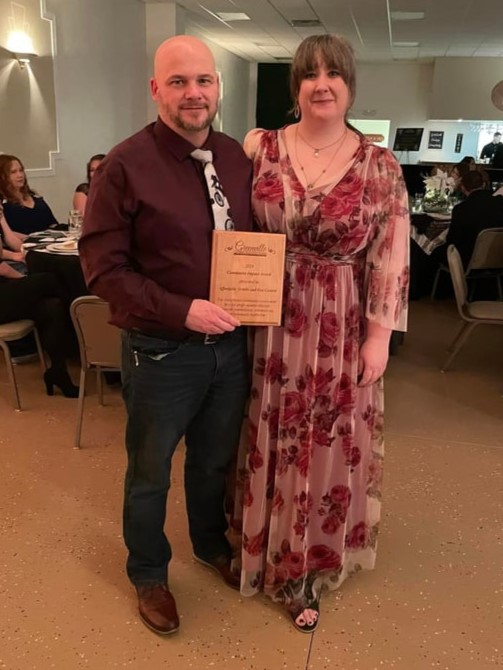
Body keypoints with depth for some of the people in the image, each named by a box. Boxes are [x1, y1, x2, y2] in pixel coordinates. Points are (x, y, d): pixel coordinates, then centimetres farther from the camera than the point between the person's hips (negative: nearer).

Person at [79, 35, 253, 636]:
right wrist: (182, 311, -22)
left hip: (231, 343, 5)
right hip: (161, 350, -4)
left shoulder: (238, 158, 3)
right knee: (149, 473, 16)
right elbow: (102, 266, -14)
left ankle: (211, 545, 52)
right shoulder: (126, 165, -13)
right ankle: (148, 575, 42)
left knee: (215, 461, 24)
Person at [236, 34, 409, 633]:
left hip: (340, 332, 0)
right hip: (267, 325, 1)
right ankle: (263, 548, 39)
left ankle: (304, 567, 33)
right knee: (268, 442, 14)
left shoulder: (379, 165, -3)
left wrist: (379, 334, -7)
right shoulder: (258, 148, 0)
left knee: (325, 446, 11)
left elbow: (390, 256, -3)